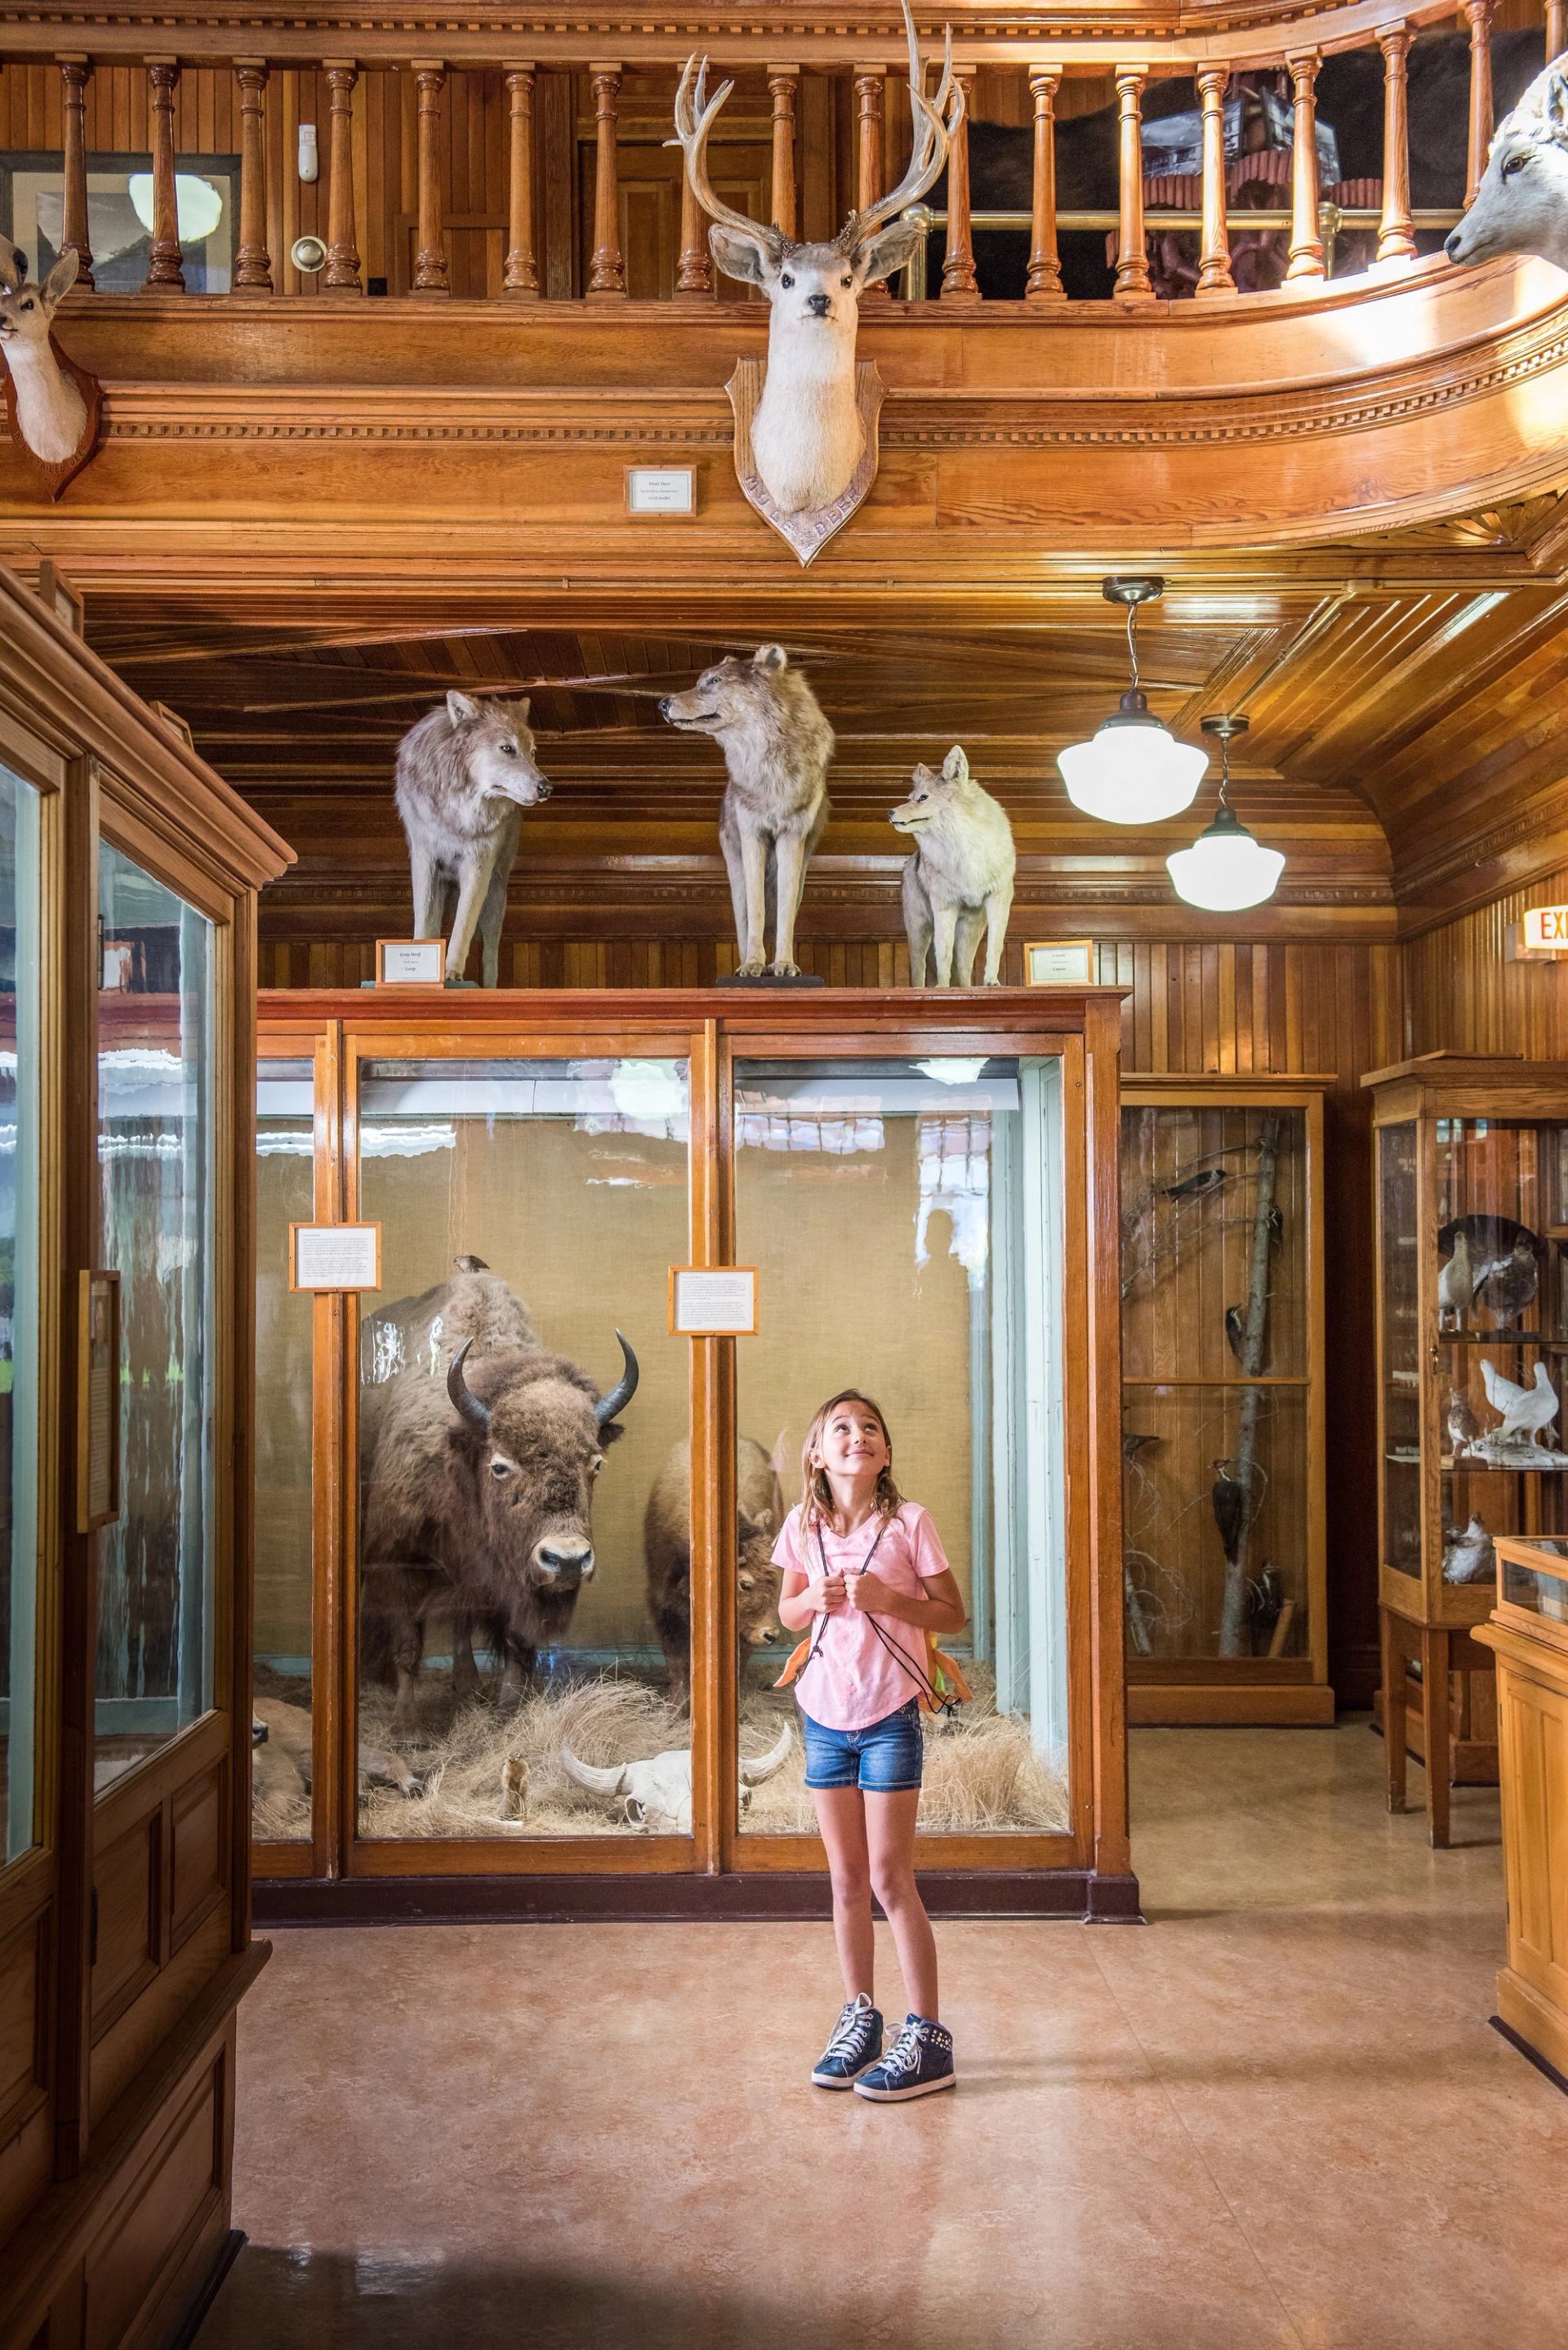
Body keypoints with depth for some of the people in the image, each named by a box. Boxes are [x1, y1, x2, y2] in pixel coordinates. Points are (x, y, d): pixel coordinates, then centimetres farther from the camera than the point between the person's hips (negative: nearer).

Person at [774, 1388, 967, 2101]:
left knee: (889, 1879, -2)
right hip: (825, 1717, 4)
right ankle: (859, 2018, 28)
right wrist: (812, 1600, -10)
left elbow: (953, 1613, -4)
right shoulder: (803, 1527, 1)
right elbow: (787, 1612, 13)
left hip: (890, 1716, -4)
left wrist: (890, 1599, -20)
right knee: (847, 1880, 13)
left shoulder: (908, 1523, -9)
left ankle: (927, 2038, 9)